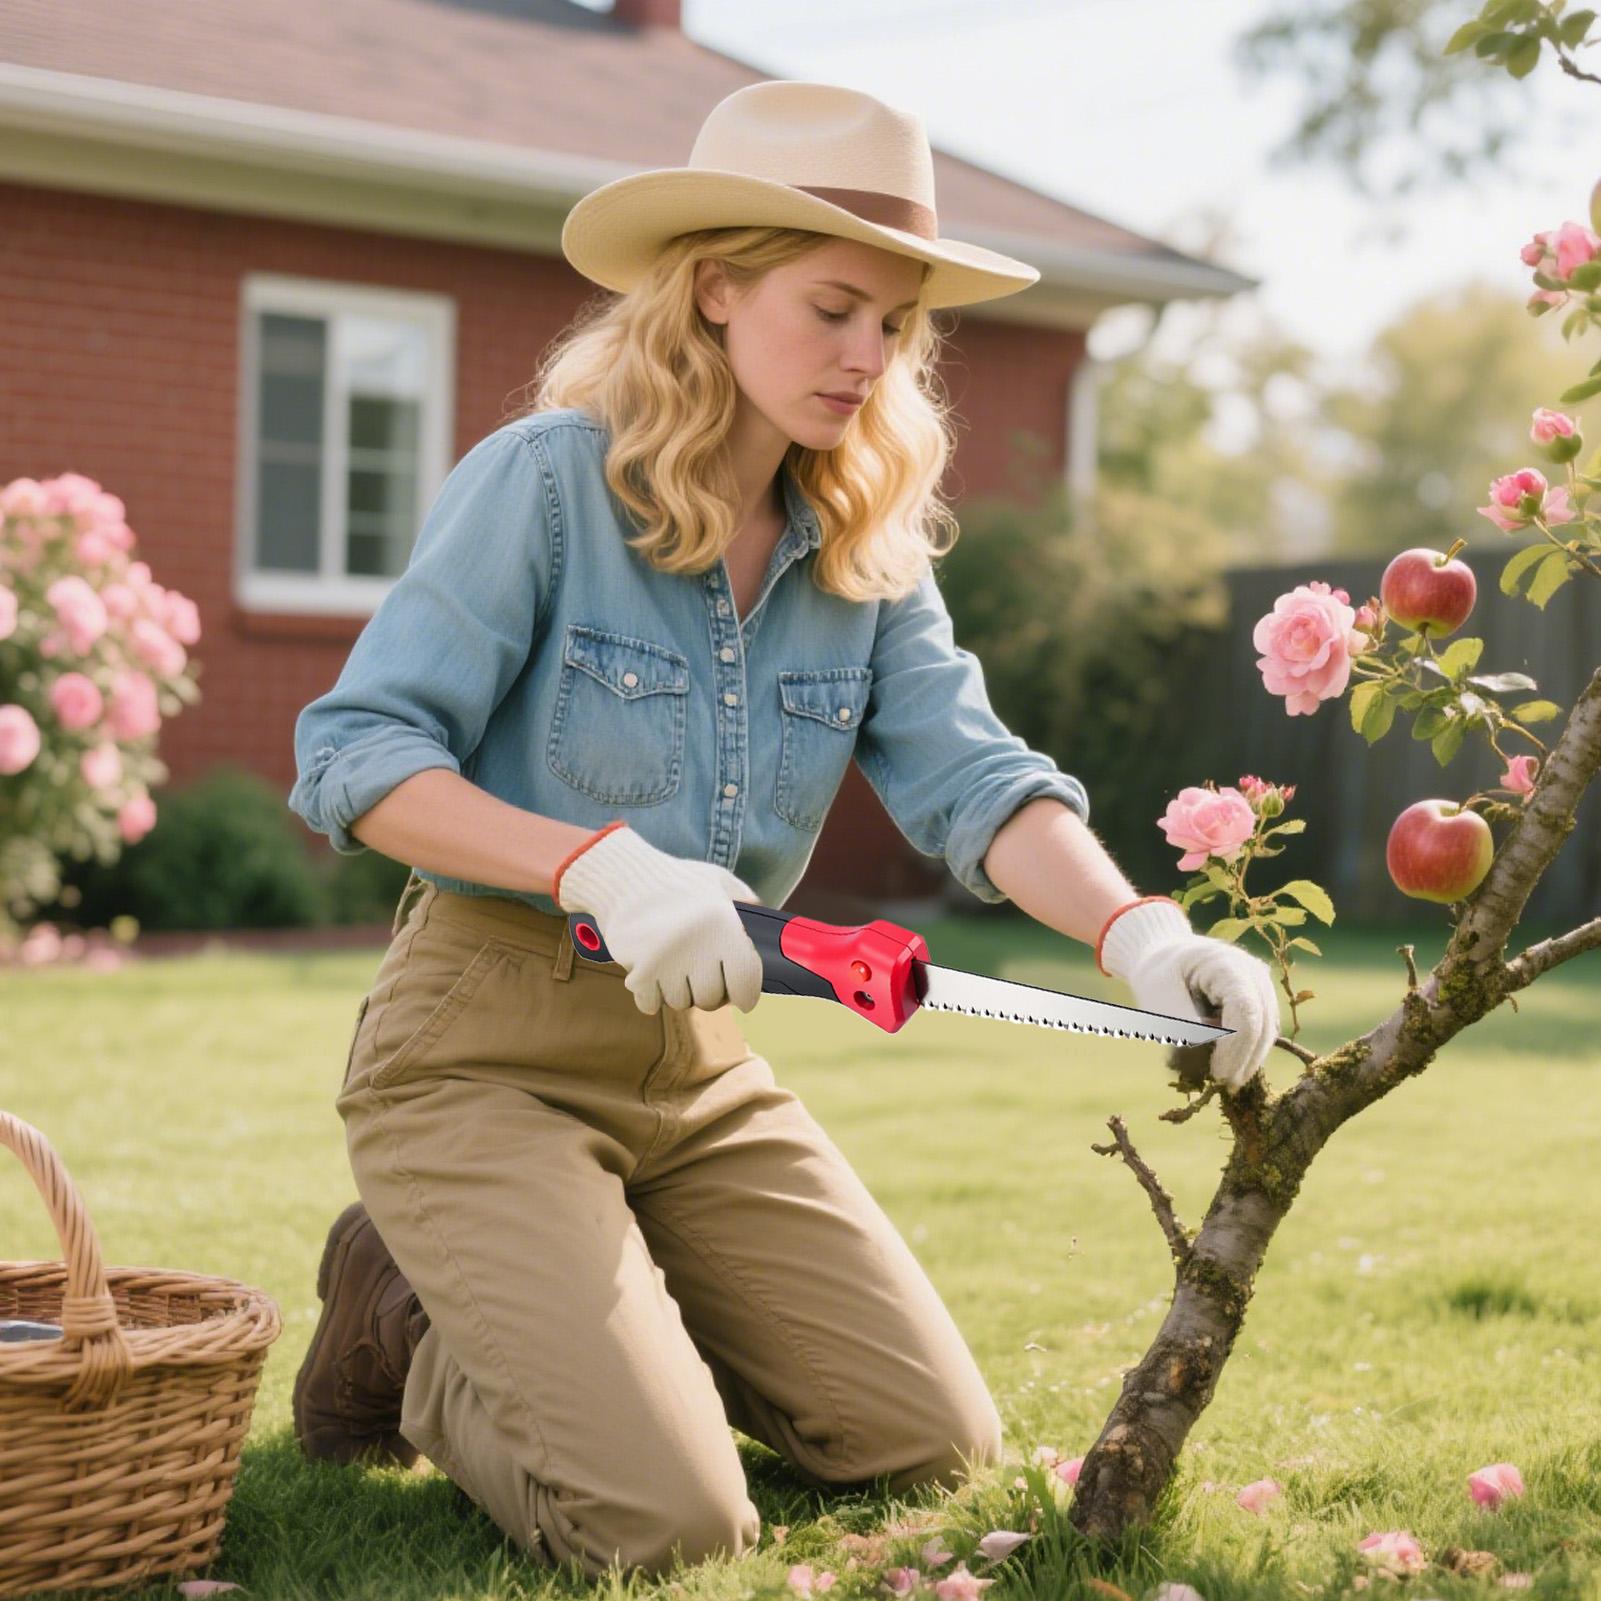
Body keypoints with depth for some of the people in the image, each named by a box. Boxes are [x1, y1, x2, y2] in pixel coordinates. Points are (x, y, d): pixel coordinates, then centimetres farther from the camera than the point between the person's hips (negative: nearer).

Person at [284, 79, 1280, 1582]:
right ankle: (408, 1338, 11)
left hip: (699, 1063, 7)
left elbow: (971, 777, -8)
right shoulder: (545, 482, -13)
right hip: (483, 1045, -6)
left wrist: (1133, 929, -27)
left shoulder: (868, 551, 5)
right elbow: (352, 754, -17)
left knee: (936, 1446, 6)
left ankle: (591, 1308, 22)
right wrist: (600, 866, -31)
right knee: (671, 1520, -17)